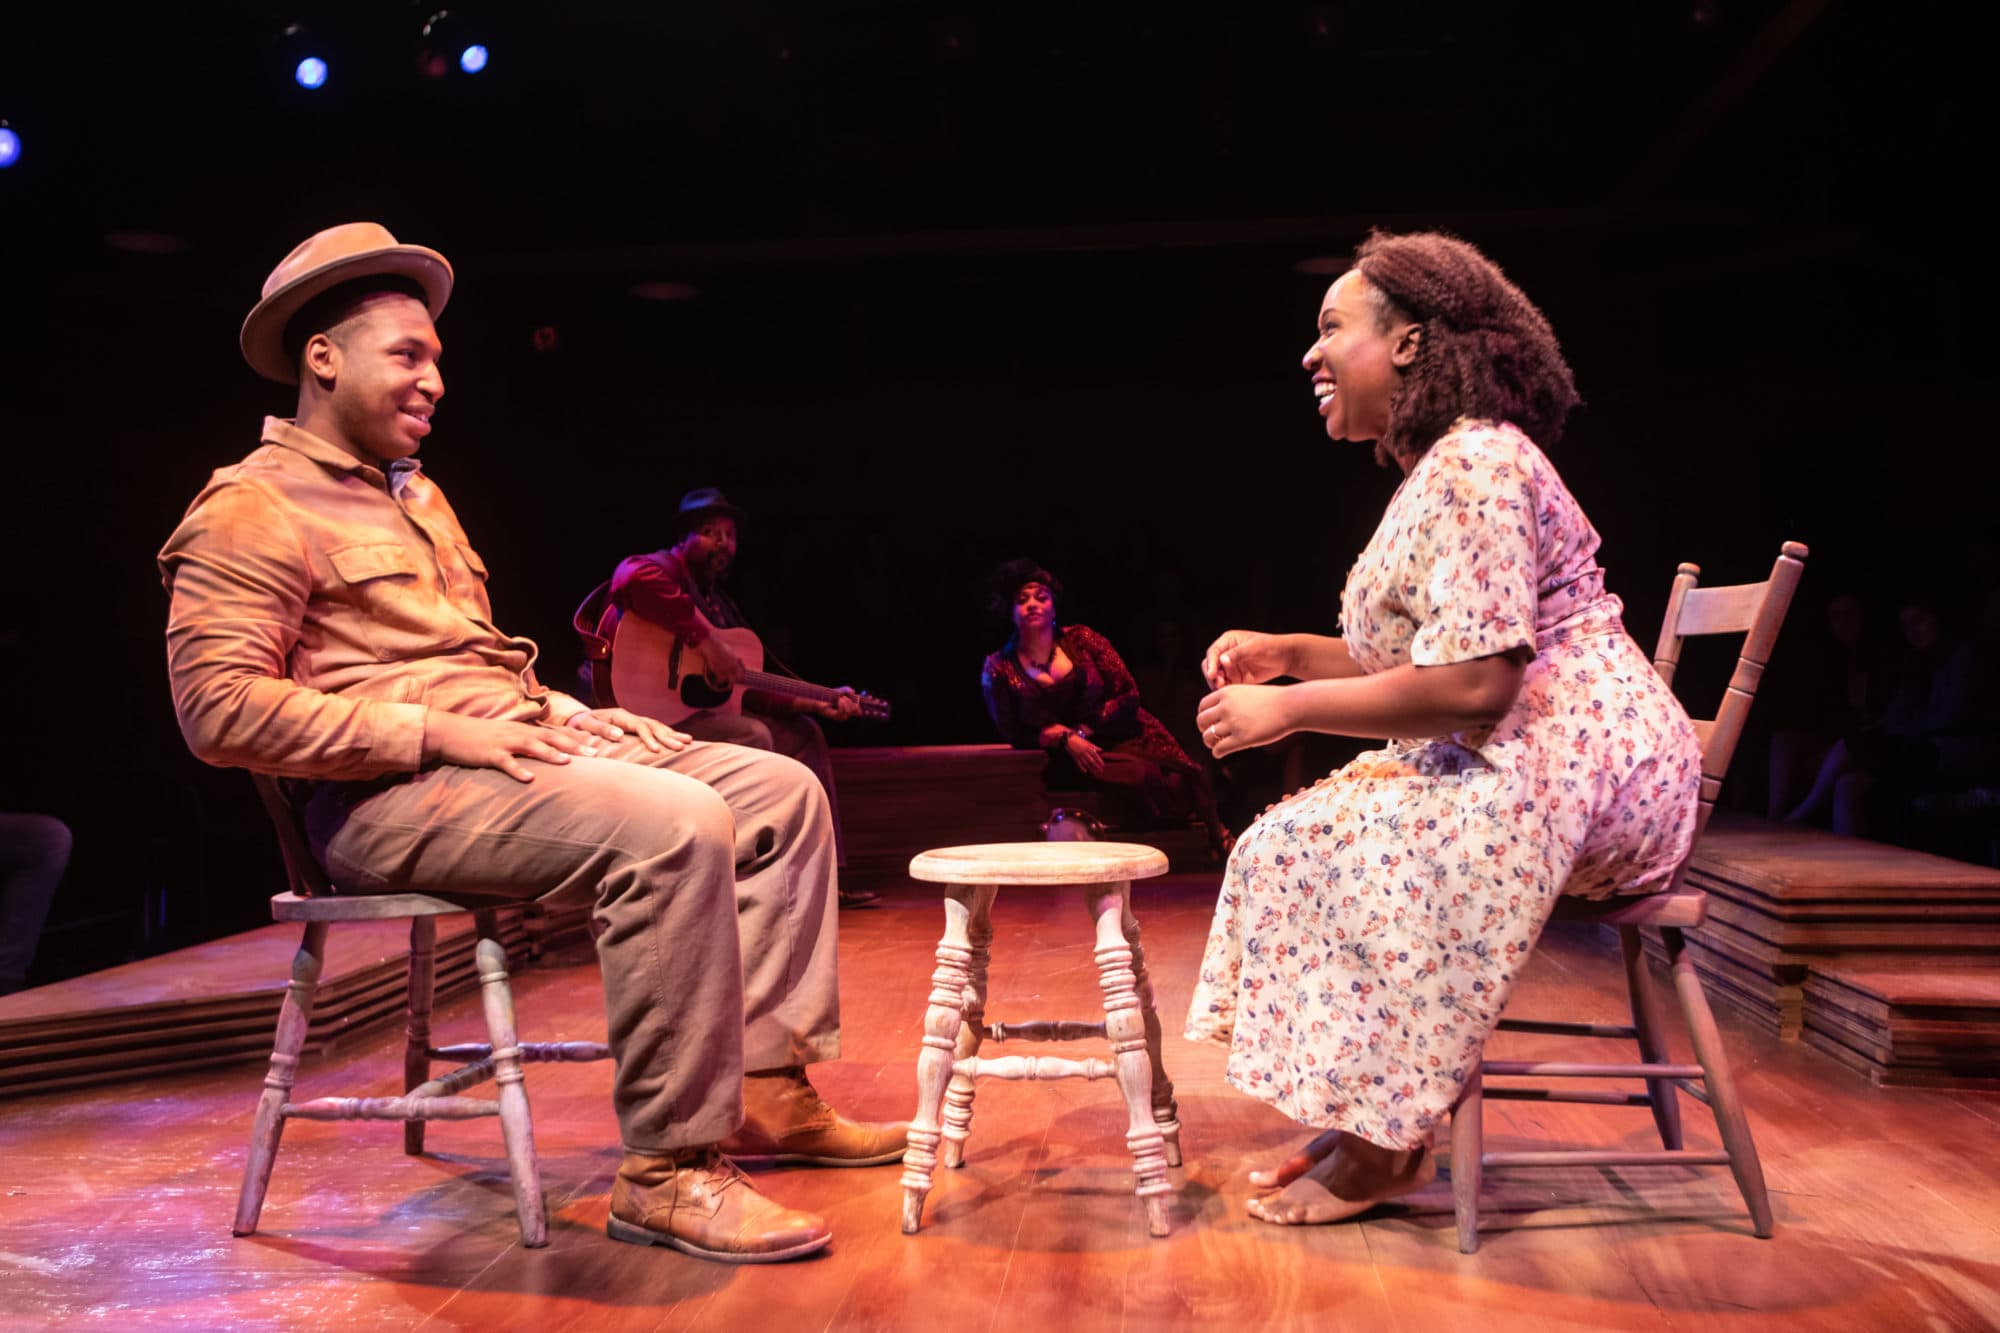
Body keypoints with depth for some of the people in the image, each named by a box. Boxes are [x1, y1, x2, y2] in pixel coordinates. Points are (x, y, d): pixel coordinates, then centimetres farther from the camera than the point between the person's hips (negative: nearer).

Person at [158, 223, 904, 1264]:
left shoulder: (418, 495, 25)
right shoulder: (254, 509, -5)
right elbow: (219, 709, -17)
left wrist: (558, 711, 10)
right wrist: (435, 731, -20)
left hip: (511, 750, 10)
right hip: (391, 795, -9)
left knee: (781, 790, 0)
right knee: (673, 823, -33)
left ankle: (767, 1090, 1)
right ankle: (666, 1168, -25)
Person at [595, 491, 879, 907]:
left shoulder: (719, 601, 19)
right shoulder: (660, 568, -8)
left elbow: (748, 686, 16)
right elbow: (635, 580, -37)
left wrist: (817, 703, 8)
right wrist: (708, 641, -34)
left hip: (700, 704, 10)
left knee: (802, 733, 9)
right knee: (751, 735, -30)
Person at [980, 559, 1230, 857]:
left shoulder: (1081, 639, 4)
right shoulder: (998, 668, 2)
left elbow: (1129, 696, 2)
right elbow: (1014, 737, 2)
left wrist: (1082, 730, -11)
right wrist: (1065, 740, -14)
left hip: (1120, 738, 3)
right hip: (1065, 760, -2)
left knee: (1186, 776, -28)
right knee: (1139, 774, -32)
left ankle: (1219, 839, -12)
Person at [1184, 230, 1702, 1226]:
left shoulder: (1472, 469, -18)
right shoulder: (1442, 467, 16)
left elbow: (1472, 684, -26)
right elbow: (1423, 658, 17)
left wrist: (1292, 709, -18)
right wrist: (1286, 652, 7)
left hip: (1580, 764, -11)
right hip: (1514, 760, 11)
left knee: (1349, 852, -23)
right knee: (1300, 839, 1)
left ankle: (1380, 1150, -8)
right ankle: (1360, 1126, 3)